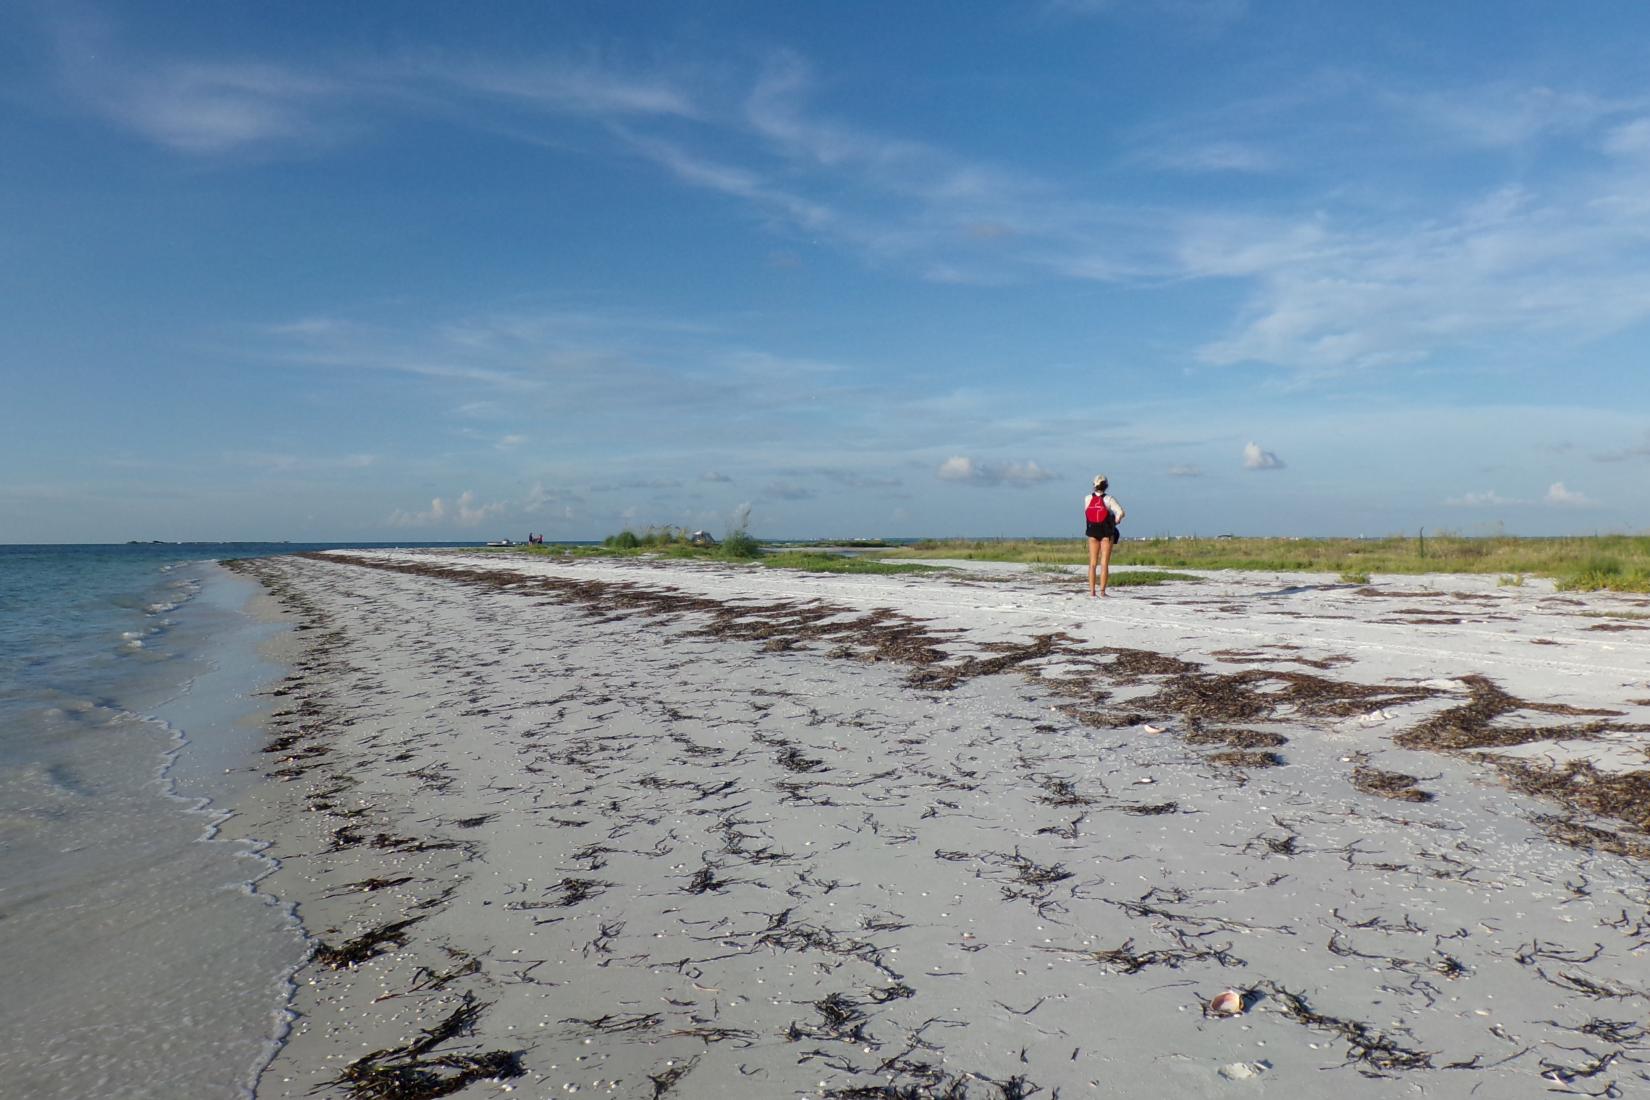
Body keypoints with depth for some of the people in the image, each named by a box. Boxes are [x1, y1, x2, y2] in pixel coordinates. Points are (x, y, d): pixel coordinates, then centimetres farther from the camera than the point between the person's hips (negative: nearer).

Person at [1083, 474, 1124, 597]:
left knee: (1093, 563, 7)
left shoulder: (1087, 498, -2)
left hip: (1092, 533, 2)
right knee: (1104, 563, 1)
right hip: (1107, 533, -2)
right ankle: (1102, 591, -3)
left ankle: (1092, 592, 0)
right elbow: (1120, 513, -19)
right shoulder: (1109, 499, -10)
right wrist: (1116, 521, 1)